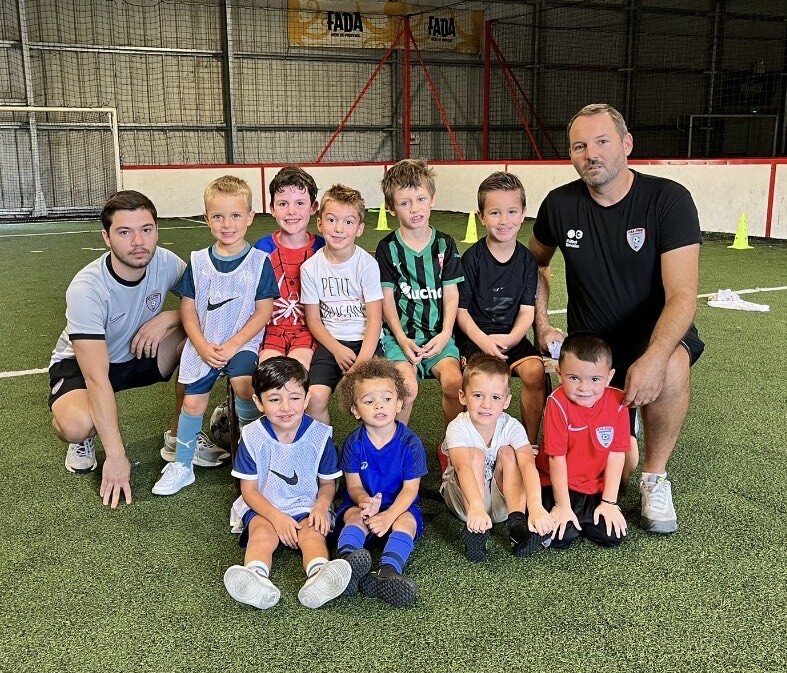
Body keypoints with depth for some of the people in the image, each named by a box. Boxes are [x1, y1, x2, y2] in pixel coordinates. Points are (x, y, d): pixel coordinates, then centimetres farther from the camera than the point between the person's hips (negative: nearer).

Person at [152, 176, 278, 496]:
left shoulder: (259, 261, -6)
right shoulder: (198, 261, 1)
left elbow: (264, 311, -7)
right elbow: (187, 308, 4)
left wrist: (232, 346, -13)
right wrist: (203, 347, -9)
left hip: (242, 343, -3)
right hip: (202, 346, 3)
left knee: (244, 384, -27)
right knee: (193, 401, 1)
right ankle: (182, 465, 19)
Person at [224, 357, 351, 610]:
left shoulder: (319, 435, -5)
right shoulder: (252, 437, -7)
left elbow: (328, 483, 6)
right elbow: (249, 489, -3)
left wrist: (321, 506, -16)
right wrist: (277, 517, -19)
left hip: (307, 507, 0)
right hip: (263, 507, 0)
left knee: (313, 533, -30)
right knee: (262, 532, -31)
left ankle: (319, 577, -58)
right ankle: (257, 576, -58)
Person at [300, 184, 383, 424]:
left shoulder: (367, 264, -5)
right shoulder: (310, 267, 0)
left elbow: (375, 319, -8)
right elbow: (313, 319, 4)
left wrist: (363, 361, -18)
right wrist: (338, 350, -10)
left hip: (365, 340, -1)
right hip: (330, 342, 1)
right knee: (315, 397, -22)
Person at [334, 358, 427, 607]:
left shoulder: (410, 443, -9)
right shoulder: (354, 443, -4)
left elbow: (410, 488, -10)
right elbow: (353, 486, -4)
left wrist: (388, 516, -27)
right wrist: (365, 500, -29)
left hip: (400, 507, 0)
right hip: (361, 504, 1)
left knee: (406, 521, -32)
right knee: (356, 518, -32)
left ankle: (388, 571, -55)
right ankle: (346, 558, -59)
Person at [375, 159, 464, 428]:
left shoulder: (445, 244, 7)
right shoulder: (388, 248, 2)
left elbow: (451, 295, 5)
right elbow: (387, 298, -1)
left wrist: (445, 334, -9)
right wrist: (402, 339, -12)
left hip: (438, 334, 2)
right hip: (400, 334, -2)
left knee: (454, 381, -22)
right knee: (407, 387, -25)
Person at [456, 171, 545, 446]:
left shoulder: (527, 260, 4)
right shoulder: (472, 258, -5)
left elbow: (527, 310, 2)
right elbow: (461, 310, -4)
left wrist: (510, 338, -17)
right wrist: (482, 340, -19)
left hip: (511, 336, 3)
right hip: (475, 334, -3)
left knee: (535, 370, -24)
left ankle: (530, 443, -6)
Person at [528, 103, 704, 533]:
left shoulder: (668, 199, -16)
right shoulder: (560, 205, -6)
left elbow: (682, 295, -24)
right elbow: (536, 263, 15)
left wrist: (654, 358, -40)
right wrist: (541, 325, 3)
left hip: (654, 332, -2)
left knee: (671, 370, -40)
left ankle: (655, 478, -12)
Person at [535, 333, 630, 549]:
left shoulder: (617, 403, -11)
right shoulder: (558, 403, -20)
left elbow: (616, 455, -8)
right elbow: (557, 457, -17)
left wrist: (609, 502, -10)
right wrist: (562, 505, -15)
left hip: (597, 487, 3)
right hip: (559, 484, -3)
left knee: (614, 535, -12)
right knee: (560, 538, -18)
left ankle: (581, 519, 15)